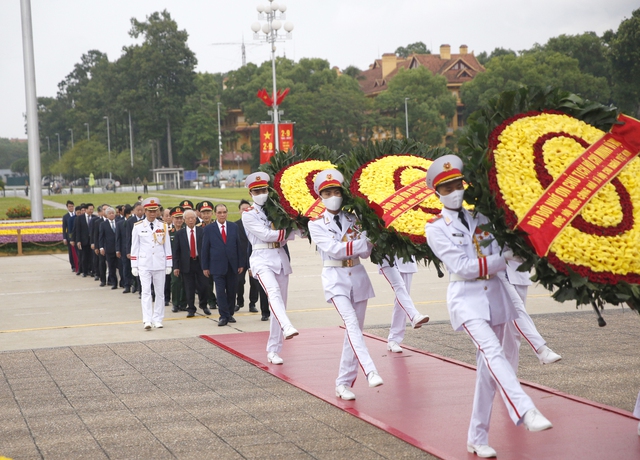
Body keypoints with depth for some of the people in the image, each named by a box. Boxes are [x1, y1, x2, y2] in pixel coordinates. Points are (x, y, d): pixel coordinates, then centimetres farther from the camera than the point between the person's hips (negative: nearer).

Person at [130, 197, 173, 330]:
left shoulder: (163, 226, 4)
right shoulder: (138, 227, 0)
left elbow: (167, 246, 7)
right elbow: (134, 247, 3)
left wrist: (169, 265, 4)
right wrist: (134, 266, 1)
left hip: (160, 264, 2)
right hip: (144, 264, -2)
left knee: (160, 292, 5)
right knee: (146, 292, -9)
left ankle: (157, 320, 12)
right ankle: (147, 320, -15)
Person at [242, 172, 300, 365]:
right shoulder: (248, 215, 2)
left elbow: (290, 235, 6)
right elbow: (265, 235, -9)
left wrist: (275, 235, -10)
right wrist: (283, 232, -3)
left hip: (280, 258, 5)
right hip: (262, 259, -5)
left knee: (279, 303, 4)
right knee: (274, 293, -31)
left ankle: (273, 351, 9)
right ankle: (287, 328, -55)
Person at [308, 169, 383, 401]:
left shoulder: (354, 219, 9)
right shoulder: (316, 224, 1)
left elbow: (365, 252, 1)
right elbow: (334, 249, -13)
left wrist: (368, 239, -17)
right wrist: (363, 242, -13)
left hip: (357, 276, 4)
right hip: (335, 278, -4)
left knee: (355, 329, 4)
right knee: (351, 323, -24)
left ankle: (344, 384, 10)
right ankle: (370, 371, -37)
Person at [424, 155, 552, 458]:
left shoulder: (481, 216, 12)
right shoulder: (436, 229, 0)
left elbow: (497, 254, 5)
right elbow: (461, 266, -10)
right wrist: (503, 260, -12)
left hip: (495, 294, 5)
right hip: (466, 298, -5)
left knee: (487, 367, 6)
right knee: (492, 352, -27)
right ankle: (525, 412, -44)